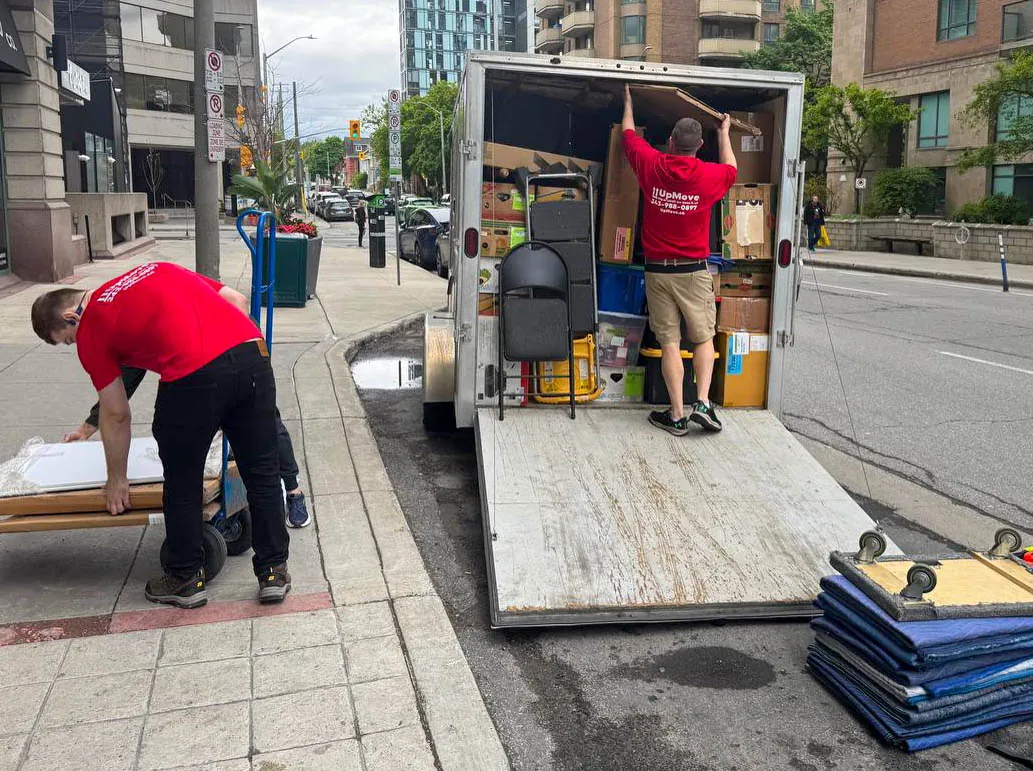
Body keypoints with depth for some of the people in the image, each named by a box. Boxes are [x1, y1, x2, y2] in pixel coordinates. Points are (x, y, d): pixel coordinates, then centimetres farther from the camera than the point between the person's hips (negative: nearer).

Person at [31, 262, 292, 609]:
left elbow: (117, 415, 18)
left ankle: (186, 579, 31)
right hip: (252, 353, 5)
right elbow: (237, 300, 23)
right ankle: (274, 572, 25)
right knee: (262, 472, 16)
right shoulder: (157, 269, 29)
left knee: (182, 482, 16)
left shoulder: (90, 332, 15)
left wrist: (116, 480, 30)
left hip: (194, 377, -5)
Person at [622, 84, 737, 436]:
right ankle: (702, 402, -2)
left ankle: (677, 415, 4)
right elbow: (731, 169, 21)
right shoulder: (709, 175, -5)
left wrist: (628, 100, 33)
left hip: (657, 270, 1)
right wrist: (724, 133, 35)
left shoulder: (651, 166, -5)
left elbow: (628, 133, 16)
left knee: (669, 343, 2)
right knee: (703, 338, 12)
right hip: (694, 271, 0)